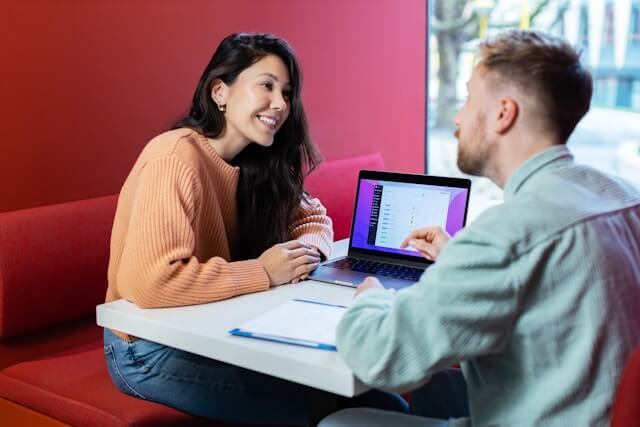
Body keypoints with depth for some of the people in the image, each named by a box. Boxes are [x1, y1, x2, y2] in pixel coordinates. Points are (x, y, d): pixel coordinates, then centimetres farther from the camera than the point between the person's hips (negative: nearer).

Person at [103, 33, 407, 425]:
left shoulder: (256, 162, 1)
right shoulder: (176, 158, -22)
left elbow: (313, 217, 14)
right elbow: (148, 283, -32)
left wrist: (307, 248, -9)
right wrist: (262, 272, -24)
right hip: (152, 351, -7)